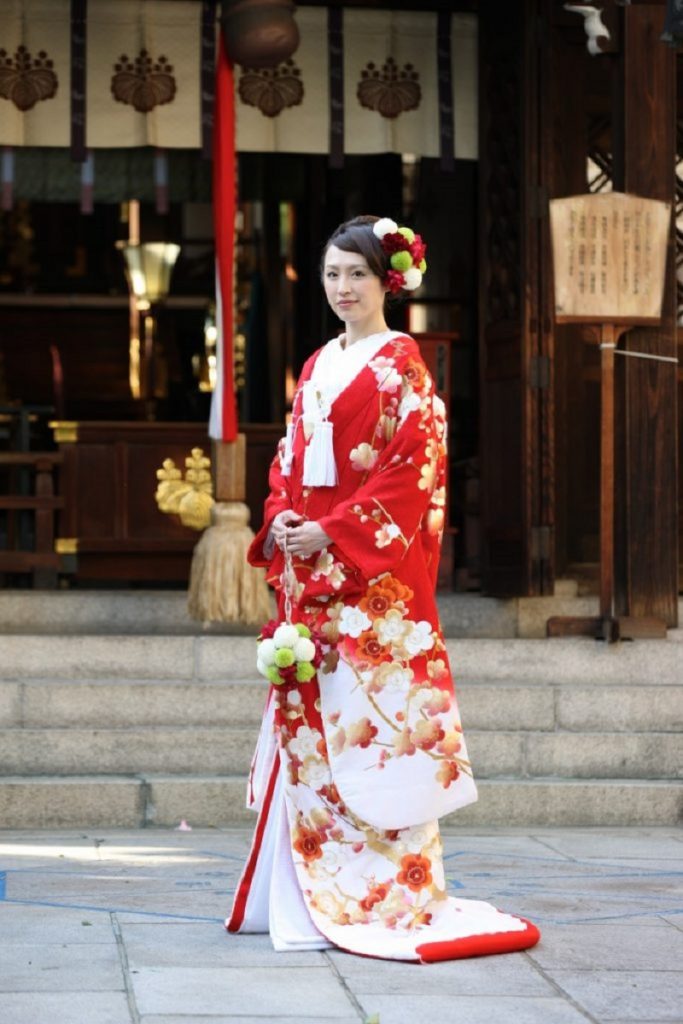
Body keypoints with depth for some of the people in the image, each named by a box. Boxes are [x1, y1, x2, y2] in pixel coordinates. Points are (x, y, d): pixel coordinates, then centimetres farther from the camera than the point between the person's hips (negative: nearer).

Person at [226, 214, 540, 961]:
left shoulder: (401, 365, -4)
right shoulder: (318, 366, 17)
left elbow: (415, 470, -12)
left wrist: (333, 532, -15)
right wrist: (280, 520, 0)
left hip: (374, 570, -7)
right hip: (308, 567, 7)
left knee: (366, 723, -8)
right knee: (308, 723, 7)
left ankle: (381, 895, -2)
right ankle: (309, 894, 13)